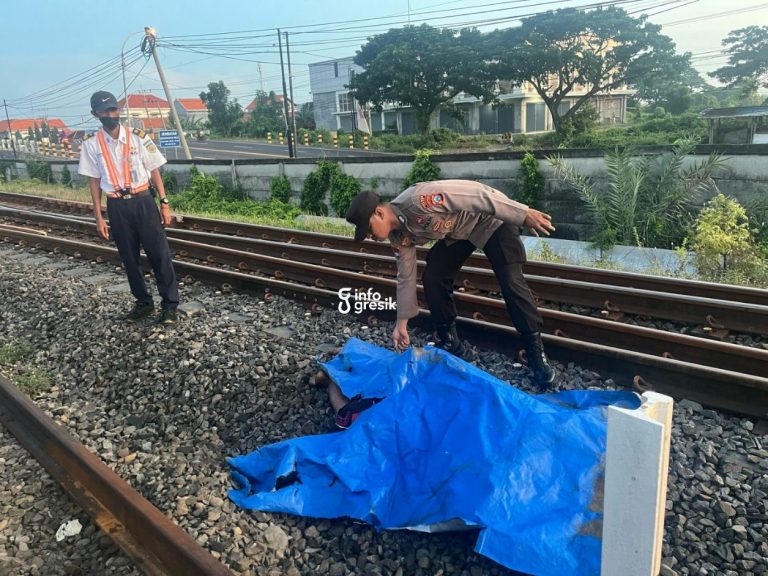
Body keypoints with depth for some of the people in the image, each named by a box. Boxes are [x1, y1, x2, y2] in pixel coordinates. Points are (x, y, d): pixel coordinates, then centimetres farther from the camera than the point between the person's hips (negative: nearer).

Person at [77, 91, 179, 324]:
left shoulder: (138, 138, -2)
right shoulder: (92, 145, 2)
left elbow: (154, 171, 2)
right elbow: (95, 182, 5)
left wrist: (164, 203, -3)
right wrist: (99, 217, 2)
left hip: (142, 201, -2)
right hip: (117, 206, 2)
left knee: (159, 253, -3)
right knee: (129, 257, 11)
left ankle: (170, 305, 7)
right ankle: (143, 302, 26)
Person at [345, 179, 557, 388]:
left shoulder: (418, 199, -35)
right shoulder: (399, 234, -9)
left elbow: (476, 195, -34)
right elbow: (406, 276, 0)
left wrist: (524, 214, -33)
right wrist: (402, 321, -1)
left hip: (492, 219, -7)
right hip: (457, 233, 7)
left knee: (511, 281, -17)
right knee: (432, 278, -6)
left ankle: (535, 351, -7)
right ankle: (448, 341, 11)